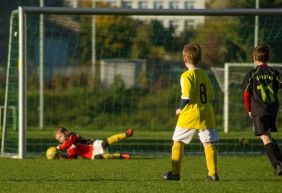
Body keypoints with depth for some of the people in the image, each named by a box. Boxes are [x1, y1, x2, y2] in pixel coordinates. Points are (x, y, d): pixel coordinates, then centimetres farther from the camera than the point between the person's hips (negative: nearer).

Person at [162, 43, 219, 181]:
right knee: (209, 144, 3)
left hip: (189, 114, -5)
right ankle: (213, 173, -4)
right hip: (206, 115, 5)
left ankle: (175, 172, 9)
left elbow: (186, 97, -16)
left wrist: (180, 109, 0)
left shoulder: (186, 76, -9)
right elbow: (210, 96, 14)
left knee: (178, 142, 8)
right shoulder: (204, 75, 12)